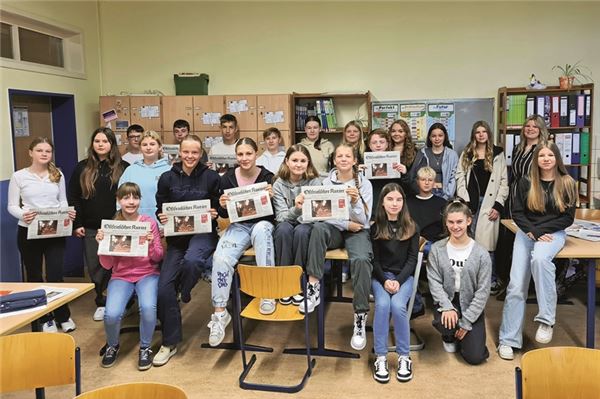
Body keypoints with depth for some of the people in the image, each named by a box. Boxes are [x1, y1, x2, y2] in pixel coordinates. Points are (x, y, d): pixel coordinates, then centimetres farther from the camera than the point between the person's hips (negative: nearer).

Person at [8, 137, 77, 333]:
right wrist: (22, 215, -25)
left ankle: (63, 316, 19)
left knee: (55, 275, 0)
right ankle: (45, 318, 24)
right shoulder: (19, 176, -3)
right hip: (28, 232, -1)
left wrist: (68, 212, -11)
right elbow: (12, 206, -3)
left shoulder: (58, 175, 6)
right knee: (34, 276, 9)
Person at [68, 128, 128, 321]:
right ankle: (101, 302, 21)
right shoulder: (82, 168, 4)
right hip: (91, 227, 2)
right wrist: (76, 224, -1)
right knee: (94, 266, 7)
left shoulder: (123, 167, -1)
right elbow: (73, 198, 6)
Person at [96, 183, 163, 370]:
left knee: (148, 307, -31)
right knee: (111, 314, -24)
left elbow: (157, 258, -1)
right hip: (121, 276, 1)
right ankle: (112, 346, 10)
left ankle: (145, 348, -2)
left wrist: (151, 244, -21)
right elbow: (107, 265, -1)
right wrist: (102, 244, -17)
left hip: (147, 274, -1)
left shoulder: (149, 222, -2)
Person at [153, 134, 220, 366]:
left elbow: (219, 207, 7)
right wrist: (161, 217, -10)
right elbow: (159, 209, 11)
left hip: (203, 233, -3)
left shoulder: (211, 177, 0)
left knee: (191, 261, -36)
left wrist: (214, 214, -14)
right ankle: (170, 342, 10)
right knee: (164, 287, -7)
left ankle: (185, 294, 2)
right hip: (176, 236, 3)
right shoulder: (167, 178, 5)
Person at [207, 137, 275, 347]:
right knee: (220, 257, -25)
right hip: (239, 226, 2)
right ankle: (220, 312, -12)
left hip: (262, 224, -2)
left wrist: (270, 198, -24)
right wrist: (222, 206, -15)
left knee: (262, 228, -39)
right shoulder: (228, 178, 0)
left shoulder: (268, 177, -8)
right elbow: (224, 215, 8)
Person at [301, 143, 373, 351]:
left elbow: (364, 220, -3)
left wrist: (355, 201, -21)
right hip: (335, 229, 1)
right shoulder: (327, 182, 7)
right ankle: (313, 287, -36)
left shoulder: (364, 184, 4)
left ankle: (360, 319, -27)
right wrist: (346, 224, -12)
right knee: (318, 227, -36)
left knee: (361, 259, -35)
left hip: (358, 231, -1)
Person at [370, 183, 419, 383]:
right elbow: (374, 259, 1)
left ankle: (404, 357, -13)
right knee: (382, 304, -29)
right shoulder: (375, 227, 1)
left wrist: (398, 281, -14)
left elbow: (412, 258, 0)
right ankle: (380, 358, -20)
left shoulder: (411, 227, 3)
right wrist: (385, 281, -14)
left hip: (404, 276, 0)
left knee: (398, 305, -28)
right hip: (380, 276, 0)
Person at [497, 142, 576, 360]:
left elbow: (568, 218, -1)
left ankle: (546, 319, -27)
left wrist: (540, 230, -11)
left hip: (553, 234, -2)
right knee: (516, 286, -9)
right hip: (526, 233, 2)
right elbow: (517, 213, 4)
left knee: (539, 258, -38)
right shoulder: (525, 183, 5)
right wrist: (532, 232, -12)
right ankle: (508, 340, -1)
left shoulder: (567, 183, 1)